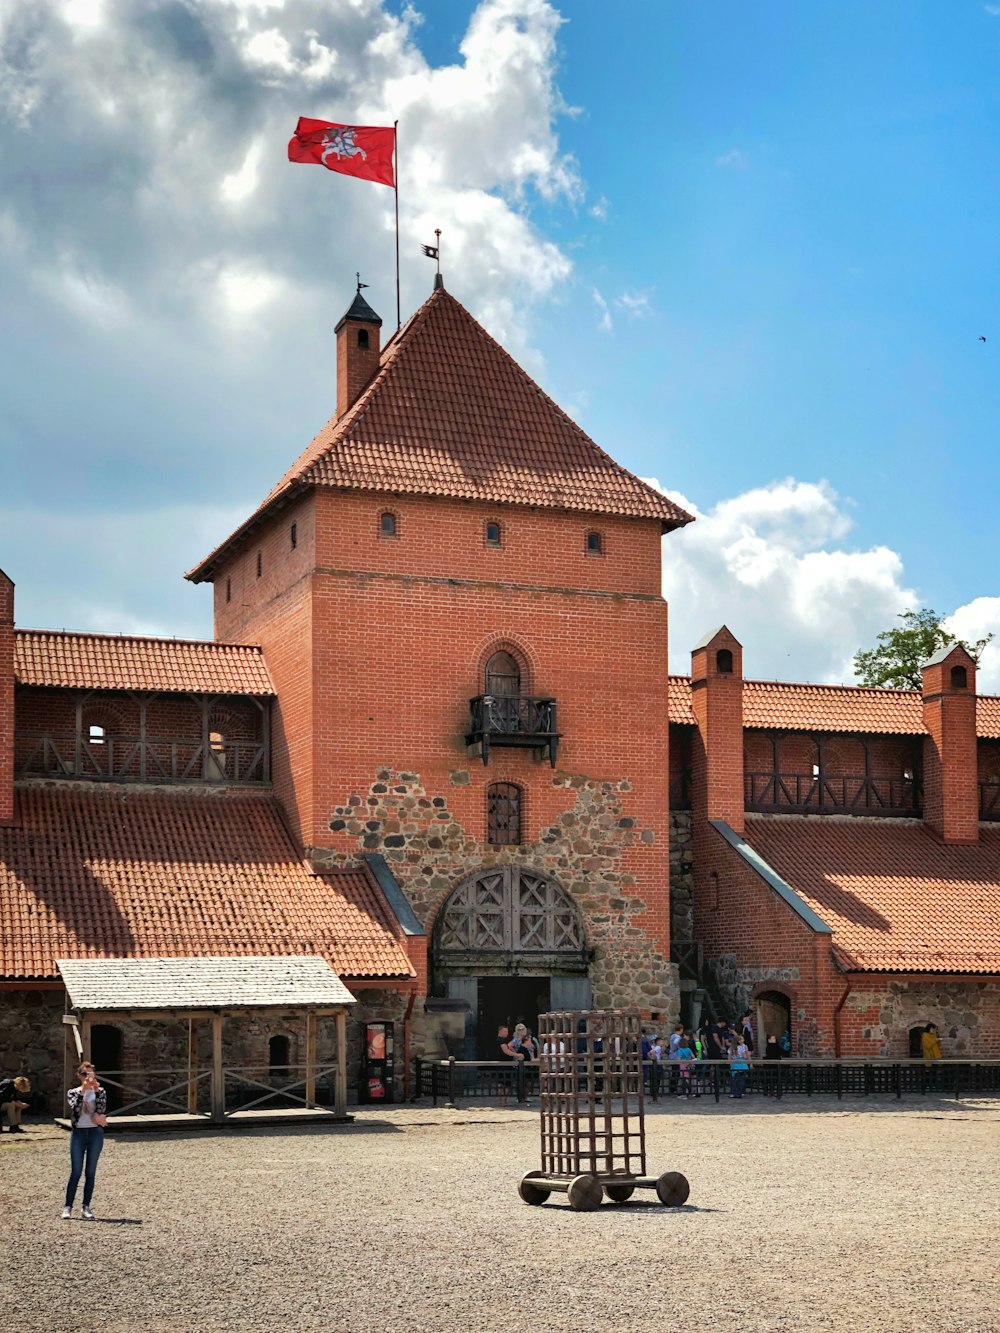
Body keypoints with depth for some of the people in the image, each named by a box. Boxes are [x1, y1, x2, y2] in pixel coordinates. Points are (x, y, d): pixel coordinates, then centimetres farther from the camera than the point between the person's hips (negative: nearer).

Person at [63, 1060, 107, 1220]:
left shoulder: (100, 1092, 7)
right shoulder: (73, 1092, 5)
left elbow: (101, 1109, -10)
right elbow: (75, 1108, -14)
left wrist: (96, 1091, -17)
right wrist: (82, 1091, -21)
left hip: (96, 1133, 1)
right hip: (78, 1133, -1)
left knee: (91, 1172, 3)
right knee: (76, 1172, -4)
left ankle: (86, 1207, 9)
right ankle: (68, 1207, 3)